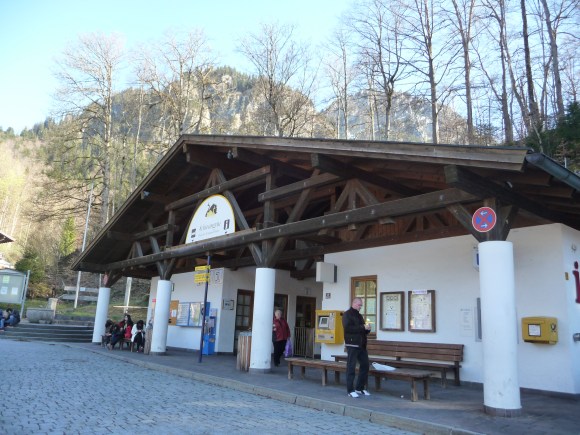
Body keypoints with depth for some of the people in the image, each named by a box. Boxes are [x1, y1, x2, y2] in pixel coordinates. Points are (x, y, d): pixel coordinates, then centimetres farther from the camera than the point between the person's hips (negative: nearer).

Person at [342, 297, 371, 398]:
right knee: (351, 367, -4)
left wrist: (367, 328, 0)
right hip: (352, 344, -8)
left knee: (365, 365, 10)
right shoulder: (347, 314, -5)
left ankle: (360, 388, 21)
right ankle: (350, 390, 3)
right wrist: (362, 327, -19)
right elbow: (348, 328, -19)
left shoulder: (359, 316, 20)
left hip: (362, 345, 8)